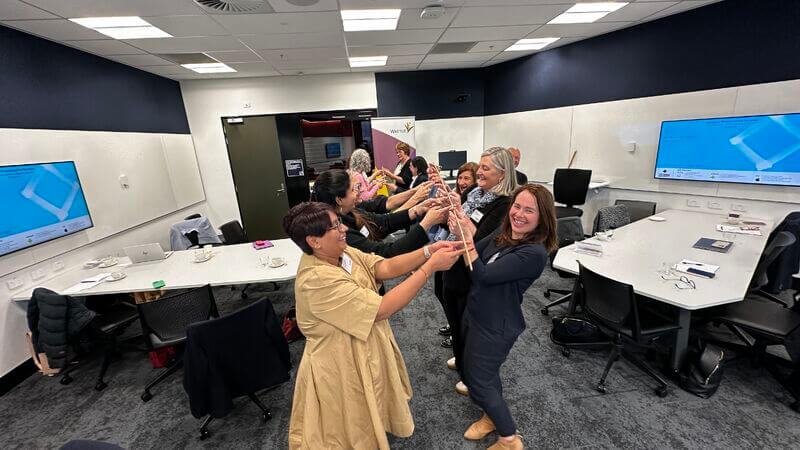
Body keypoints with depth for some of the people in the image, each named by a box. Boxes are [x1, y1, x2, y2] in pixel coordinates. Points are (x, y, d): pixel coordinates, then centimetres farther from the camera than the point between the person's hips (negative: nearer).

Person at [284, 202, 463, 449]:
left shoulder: (341, 252, -7)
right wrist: (430, 266, -33)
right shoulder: (317, 280, -34)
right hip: (342, 367, -8)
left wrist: (428, 251, -26)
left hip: (365, 352, 8)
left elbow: (386, 267, -13)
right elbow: (383, 308, -34)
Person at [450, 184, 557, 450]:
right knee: (485, 373, 25)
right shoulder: (502, 234, -3)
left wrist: (466, 237, -31)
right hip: (475, 315, 7)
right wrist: (462, 230, -18)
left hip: (495, 326, -7)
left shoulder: (535, 252, -26)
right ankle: (492, 416, 52)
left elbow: (484, 275, -29)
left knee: (478, 381, 10)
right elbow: (473, 259, -2)